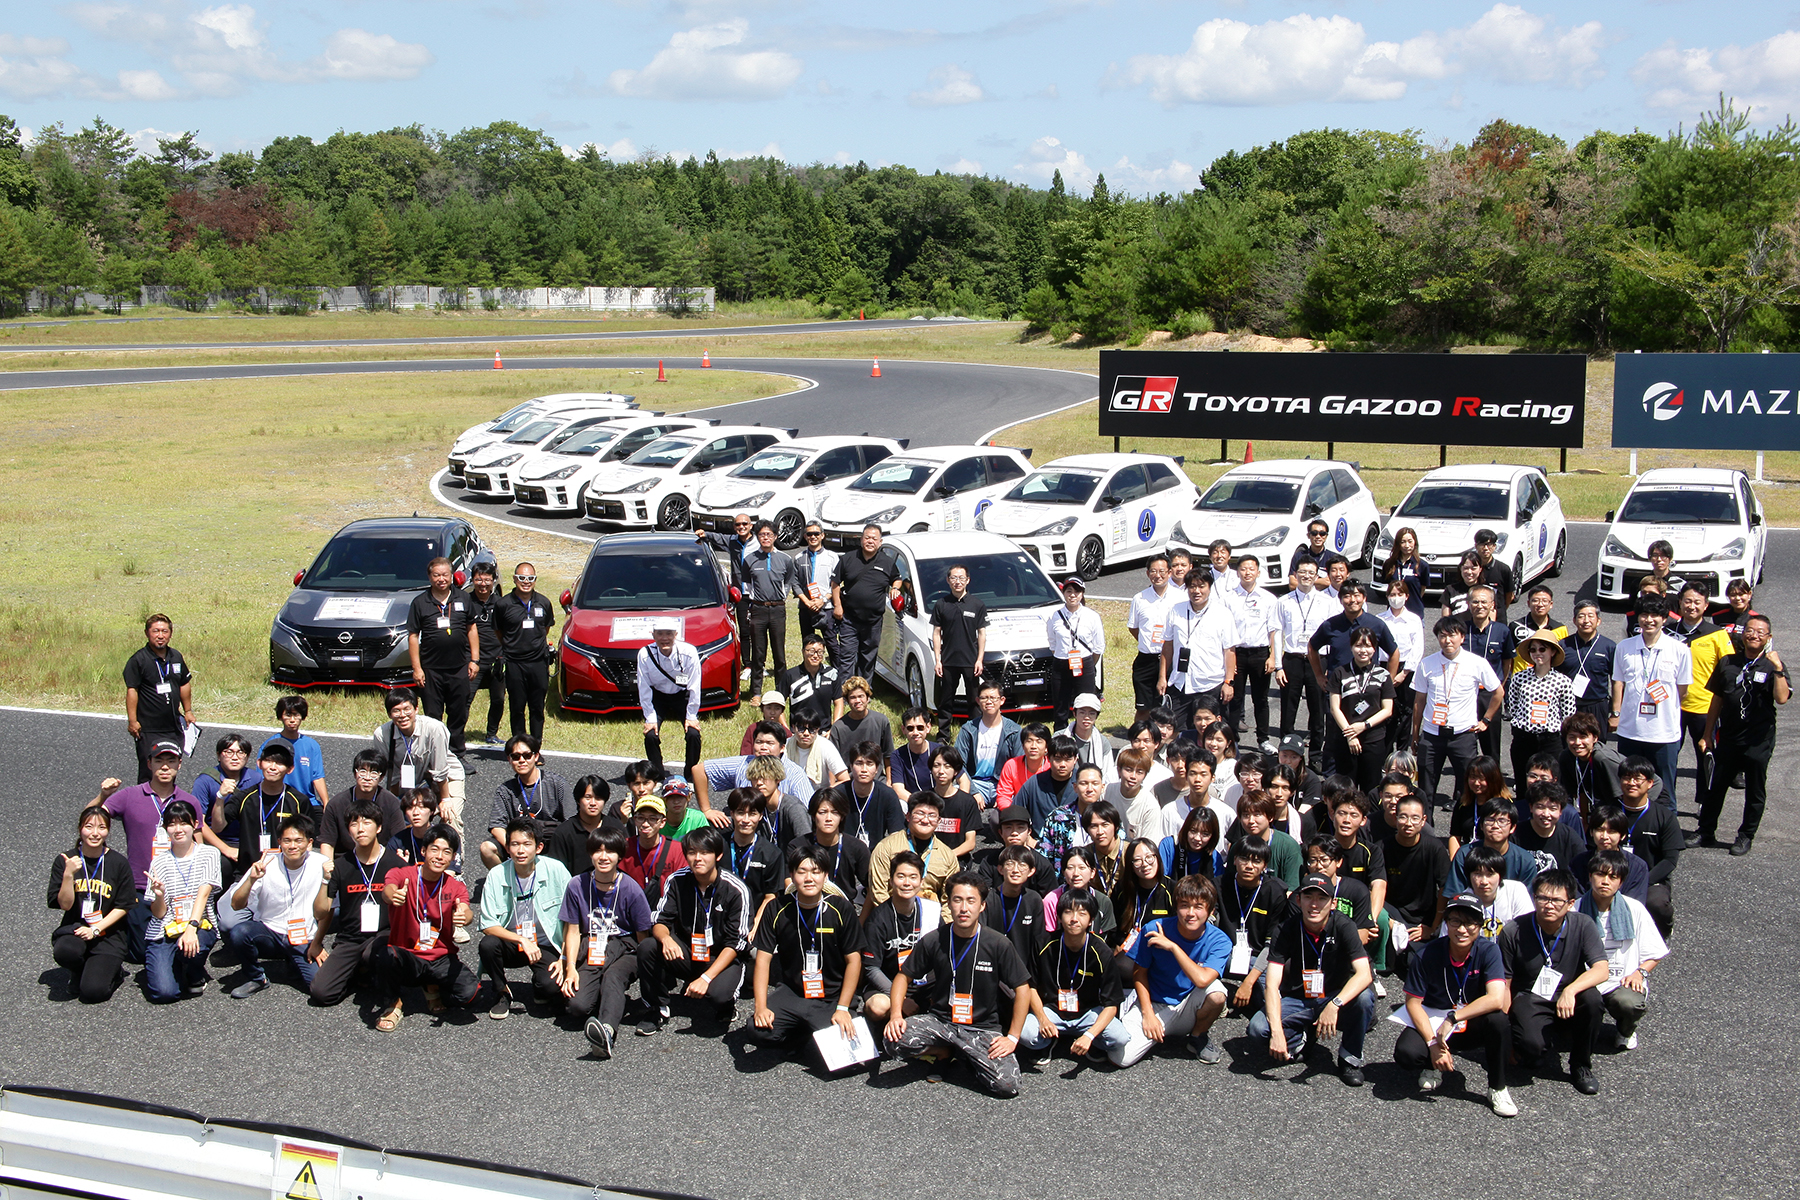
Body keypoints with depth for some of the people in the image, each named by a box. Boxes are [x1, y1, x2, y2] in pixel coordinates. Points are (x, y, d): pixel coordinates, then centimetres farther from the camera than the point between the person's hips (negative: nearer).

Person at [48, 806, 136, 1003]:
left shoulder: (118, 863, -2)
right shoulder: (64, 861, -1)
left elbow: (123, 906, 0)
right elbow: (65, 904, -6)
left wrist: (96, 929, -12)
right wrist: (68, 875, -21)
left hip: (107, 932, -1)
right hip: (74, 928, 2)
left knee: (93, 991, -19)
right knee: (63, 952, -35)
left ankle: (114, 972, 17)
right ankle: (78, 972, 3)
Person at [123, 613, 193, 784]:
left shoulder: (176, 657, 9)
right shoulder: (138, 660, -9)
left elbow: (184, 685, 21)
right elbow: (132, 690, -12)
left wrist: (188, 711, 24)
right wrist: (132, 721, -17)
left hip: (174, 727, 6)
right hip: (148, 729, -6)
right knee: (149, 773, -4)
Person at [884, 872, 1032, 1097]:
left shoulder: (999, 945, -9)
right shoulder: (933, 941, -5)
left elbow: (1022, 989, -2)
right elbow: (904, 976, 6)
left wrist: (1012, 1037, -7)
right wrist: (896, 1015, -11)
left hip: (983, 1026, -1)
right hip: (939, 1019, 1)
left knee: (1007, 1084, -25)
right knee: (895, 1040, -28)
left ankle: (962, 1055, 7)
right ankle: (943, 1052, 5)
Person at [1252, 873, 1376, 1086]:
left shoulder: (1342, 926, -15)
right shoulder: (1287, 930, -13)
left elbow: (1364, 974, -27)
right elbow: (1272, 984, -19)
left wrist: (1334, 1005, -44)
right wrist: (1276, 1031, -34)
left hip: (1335, 999, -1)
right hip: (1296, 1001, 1)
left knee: (1364, 998, -33)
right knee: (1258, 1027, -27)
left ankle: (1350, 1057, -7)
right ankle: (1297, 1042, 8)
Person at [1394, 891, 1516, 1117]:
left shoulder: (1488, 951, -17)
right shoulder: (1427, 954, -15)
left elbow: (1496, 1000, -29)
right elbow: (1413, 1002, -11)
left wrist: (1452, 1018, -30)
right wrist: (1432, 1043, -22)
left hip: (1472, 1025, 0)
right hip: (1433, 1021, 0)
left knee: (1498, 1020, -33)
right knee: (1406, 1054, -29)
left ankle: (1497, 1089, -11)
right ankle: (1437, 1065, 10)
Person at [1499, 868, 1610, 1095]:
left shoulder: (1582, 925, -10)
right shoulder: (1513, 931, -11)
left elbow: (1602, 970, -21)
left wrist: (1571, 990, -38)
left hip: (1569, 1001, 2)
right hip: (1530, 1001, -2)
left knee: (1591, 998, -32)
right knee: (1532, 1045, -33)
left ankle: (1581, 1066, -7)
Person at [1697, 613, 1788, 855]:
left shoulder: (1773, 666, -5)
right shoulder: (1728, 663, 6)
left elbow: (1782, 698, -21)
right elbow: (1717, 699, 11)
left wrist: (1778, 669, -31)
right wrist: (1707, 734, 12)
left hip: (1758, 741, -3)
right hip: (1728, 737, 3)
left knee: (1755, 793, 7)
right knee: (1714, 786, 9)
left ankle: (1746, 836, 20)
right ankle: (1706, 831, 21)